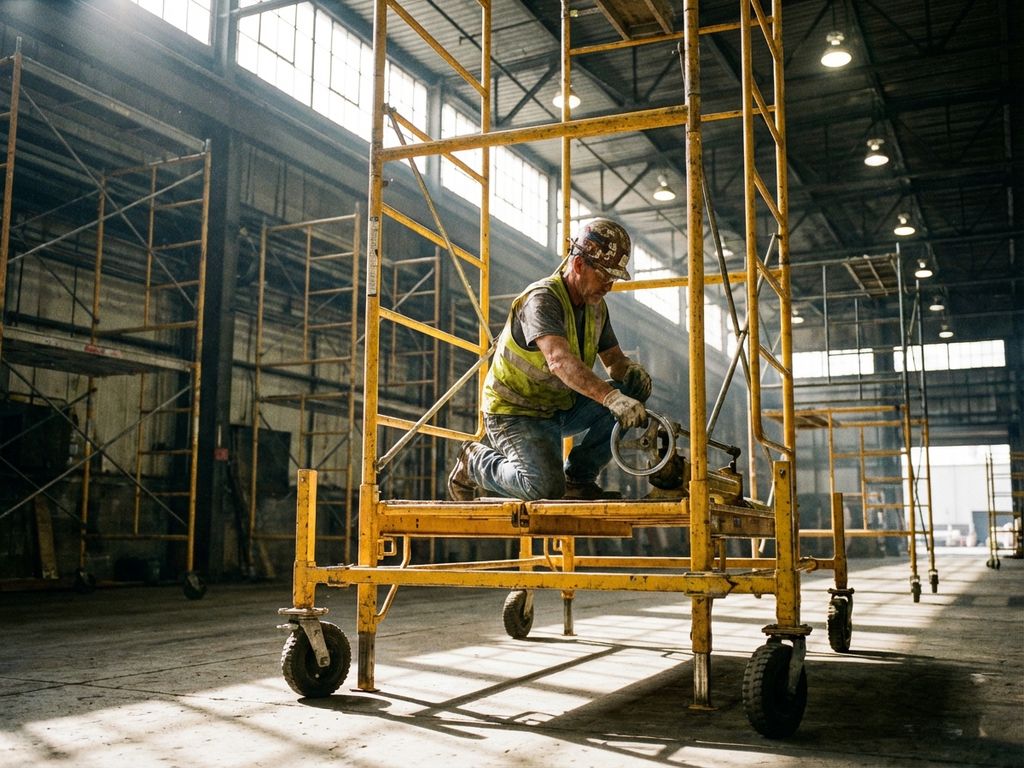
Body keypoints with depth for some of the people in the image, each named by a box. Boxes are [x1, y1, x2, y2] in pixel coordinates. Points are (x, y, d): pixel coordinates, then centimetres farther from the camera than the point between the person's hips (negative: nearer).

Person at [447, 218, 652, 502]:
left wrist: (630, 369, -14)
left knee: (634, 388, -9)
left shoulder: (596, 305, 4)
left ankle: (578, 477, 0)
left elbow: (614, 359, 12)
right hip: (514, 412, -8)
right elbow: (559, 361, -41)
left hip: (561, 407, 8)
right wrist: (612, 398, -53)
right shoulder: (542, 299, -24)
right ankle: (474, 462, 2)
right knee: (546, 488, -29)